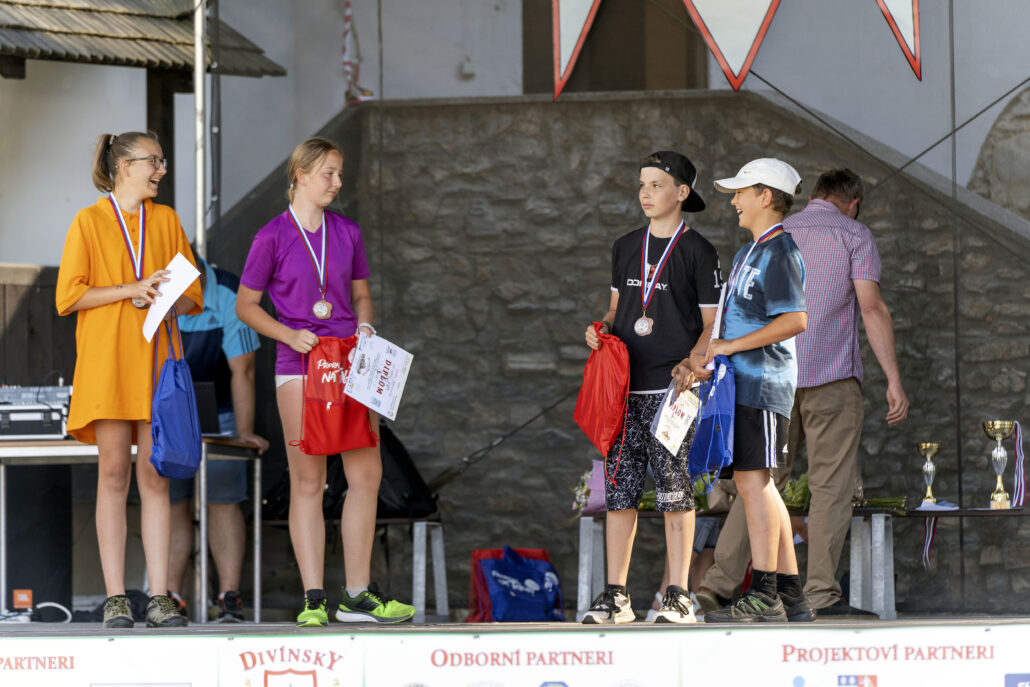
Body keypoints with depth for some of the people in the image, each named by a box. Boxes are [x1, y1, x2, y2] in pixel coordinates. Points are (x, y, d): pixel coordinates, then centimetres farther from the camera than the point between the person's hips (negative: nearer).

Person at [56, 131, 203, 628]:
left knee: (154, 477, -1)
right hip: (107, 359, -3)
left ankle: (159, 597, -2)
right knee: (114, 474, -5)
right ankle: (115, 598, -4)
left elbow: (193, 297, 14)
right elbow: (68, 296, -5)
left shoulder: (166, 221, 14)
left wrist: (163, 302, -8)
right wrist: (134, 289, -12)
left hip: (155, 359, 3)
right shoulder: (89, 223, 3)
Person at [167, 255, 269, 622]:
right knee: (171, 504, -2)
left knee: (223, 502, -6)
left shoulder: (230, 298, -19)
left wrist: (244, 433, -22)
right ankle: (171, 598, -2)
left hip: (218, 414, -2)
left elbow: (242, 371, -19)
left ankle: (229, 597, -8)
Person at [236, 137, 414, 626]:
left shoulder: (347, 233, 10)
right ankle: (313, 599, 0)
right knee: (307, 480, -3)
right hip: (299, 363, -4)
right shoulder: (273, 237, -1)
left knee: (367, 473, 0)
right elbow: (246, 305, 2)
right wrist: (290, 335, -11)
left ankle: (358, 595, 9)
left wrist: (364, 326, 1)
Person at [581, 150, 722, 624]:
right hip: (624, 385, 5)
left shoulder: (697, 252, 0)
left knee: (673, 489, -5)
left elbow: (712, 324, -2)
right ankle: (615, 596, 6)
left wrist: (692, 363, -19)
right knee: (619, 487, 3)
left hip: (672, 387, -5)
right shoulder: (626, 248, 15)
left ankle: (677, 597, -1)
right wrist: (600, 329, 4)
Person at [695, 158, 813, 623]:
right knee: (755, 485, 9)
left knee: (753, 481, -13)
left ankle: (764, 597, -15)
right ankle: (791, 594, 11)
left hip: (762, 380, -10)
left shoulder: (780, 252, -10)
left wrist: (733, 345, -17)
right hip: (742, 382, 10)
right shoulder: (751, 252, 22)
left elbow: (795, 320, -21)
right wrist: (709, 356, 13)